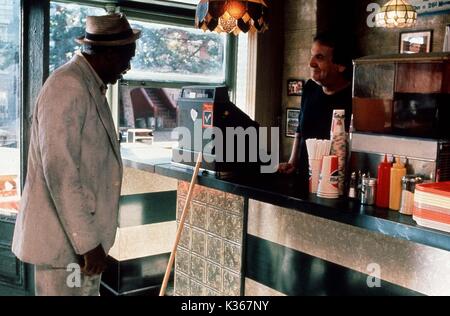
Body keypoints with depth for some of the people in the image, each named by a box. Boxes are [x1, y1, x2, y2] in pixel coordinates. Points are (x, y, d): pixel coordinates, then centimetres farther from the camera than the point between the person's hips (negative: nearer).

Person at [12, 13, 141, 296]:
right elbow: (60, 174, -23)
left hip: (84, 235, 9)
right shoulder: (67, 88, -18)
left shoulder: (91, 86, 13)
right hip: (66, 240, -9)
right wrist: (88, 242, -20)